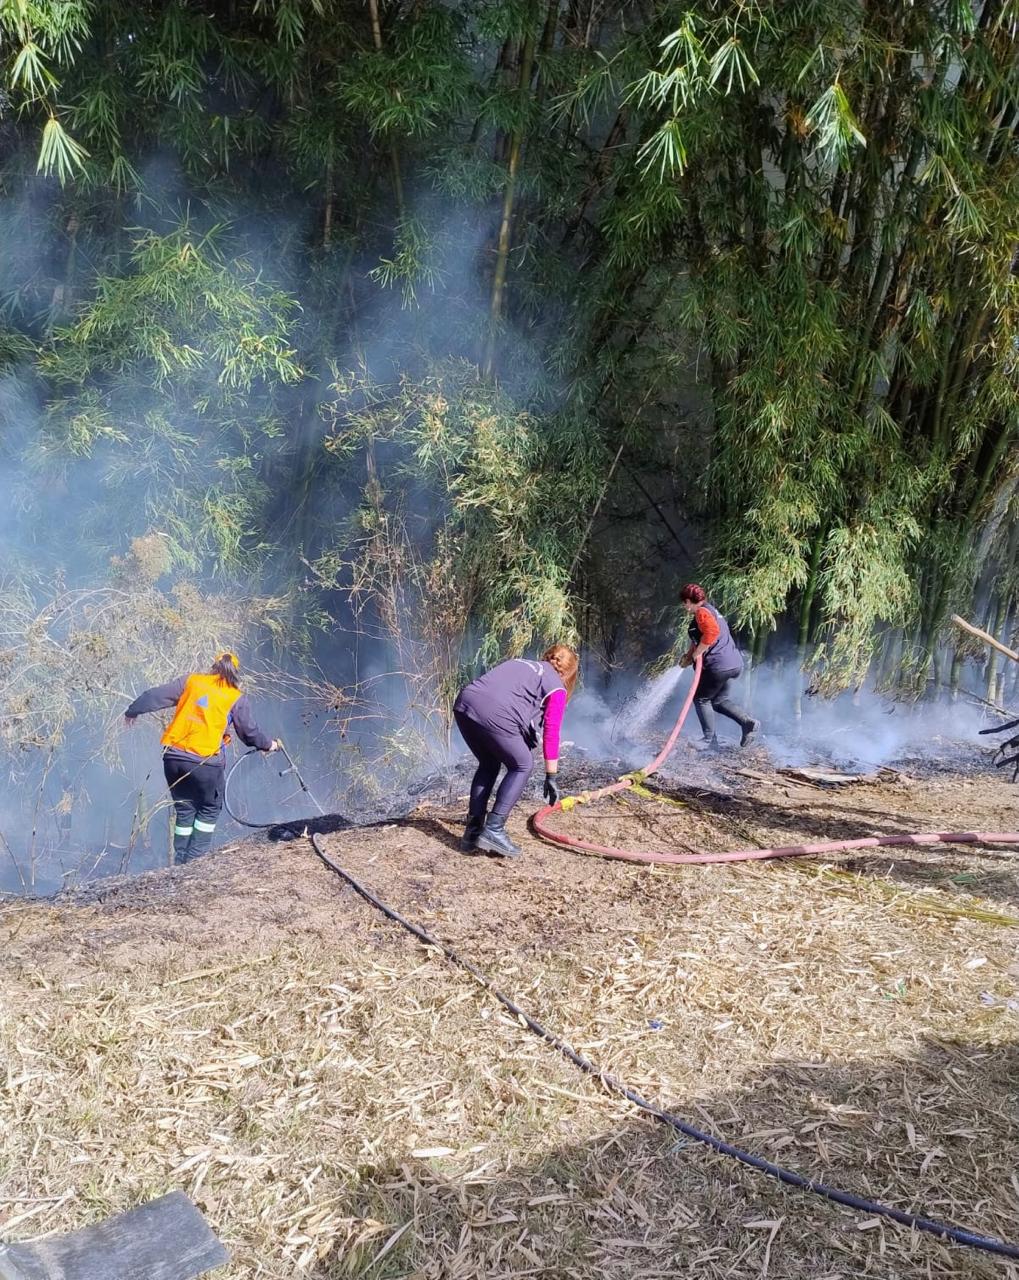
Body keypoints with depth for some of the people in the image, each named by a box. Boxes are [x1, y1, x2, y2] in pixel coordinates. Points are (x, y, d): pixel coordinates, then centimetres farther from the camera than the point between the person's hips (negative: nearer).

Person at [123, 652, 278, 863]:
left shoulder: (191, 680, 8)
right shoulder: (236, 698, 3)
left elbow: (156, 696, 8)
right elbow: (249, 733, 10)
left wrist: (133, 711, 23)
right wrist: (268, 744, 28)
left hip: (173, 756, 3)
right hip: (205, 762, -3)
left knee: (184, 810, 19)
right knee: (209, 810, 18)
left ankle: (181, 862, 21)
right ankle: (196, 858, 11)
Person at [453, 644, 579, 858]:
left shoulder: (521, 663, 32)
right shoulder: (556, 688, 14)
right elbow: (551, 734, 8)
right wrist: (551, 776, 13)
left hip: (463, 704, 6)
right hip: (494, 714, -6)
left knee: (489, 764, 27)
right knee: (522, 766, 15)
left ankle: (472, 832, 23)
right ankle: (493, 831, 7)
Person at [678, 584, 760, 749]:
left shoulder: (701, 612, -11)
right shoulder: (710, 610, 21)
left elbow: (711, 632, -30)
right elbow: (699, 639, 29)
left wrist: (697, 653, -20)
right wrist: (689, 654, 19)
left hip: (719, 665, -10)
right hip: (734, 663, 10)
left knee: (701, 699, 6)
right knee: (718, 700, 20)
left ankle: (709, 739, 10)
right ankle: (748, 722, 5)